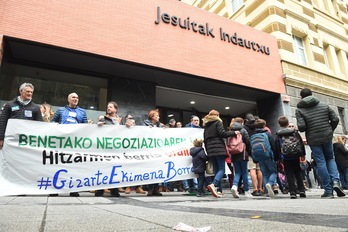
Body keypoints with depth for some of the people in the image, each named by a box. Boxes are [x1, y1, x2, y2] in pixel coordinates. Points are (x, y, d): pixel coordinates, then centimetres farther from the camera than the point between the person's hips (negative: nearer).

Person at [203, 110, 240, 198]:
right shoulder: (218, 122, 3)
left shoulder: (206, 126, 21)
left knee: (216, 170, 9)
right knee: (221, 169, -7)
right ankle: (213, 184, -30)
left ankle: (219, 190, 4)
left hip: (210, 150, 6)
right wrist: (234, 133, -1)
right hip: (219, 149, -6)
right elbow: (222, 133, -10)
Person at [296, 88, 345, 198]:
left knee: (320, 162, 4)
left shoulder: (299, 110, -6)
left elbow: (301, 127, -16)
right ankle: (335, 181, 0)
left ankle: (328, 190, 7)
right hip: (327, 137, 3)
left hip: (313, 139, -3)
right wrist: (330, 131, 15)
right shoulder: (324, 105, 5)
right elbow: (335, 119, 1)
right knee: (330, 158, 21)